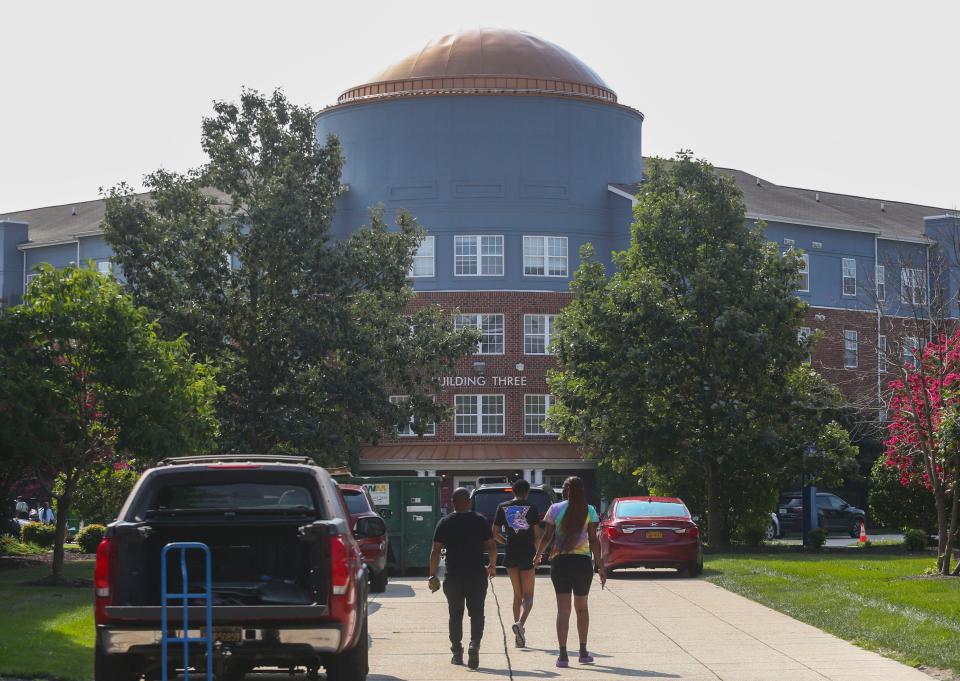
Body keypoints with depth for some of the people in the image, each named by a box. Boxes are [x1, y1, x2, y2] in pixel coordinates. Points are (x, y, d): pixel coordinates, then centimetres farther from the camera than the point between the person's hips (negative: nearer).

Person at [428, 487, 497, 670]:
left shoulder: (445, 523, -1)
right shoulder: (481, 521, -1)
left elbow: (436, 551, -3)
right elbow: (491, 547, 2)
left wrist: (433, 576, 2)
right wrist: (492, 566, 19)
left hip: (453, 576, 1)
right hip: (477, 576, -1)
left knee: (455, 615, 12)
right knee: (476, 613, 4)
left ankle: (457, 652, 14)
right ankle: (474, 645, -18)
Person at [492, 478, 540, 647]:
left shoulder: (503, 508, 4)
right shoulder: (531, 508, -4)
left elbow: (495, 533, 4)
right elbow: (537, 535, -5)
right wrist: (536, 551, 11)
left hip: (510, 555, 3)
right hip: (527, 554, -3)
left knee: (517, 594, 15)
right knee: (528, 595, 3)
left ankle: (518, 634, 11)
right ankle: (520, 623, -24)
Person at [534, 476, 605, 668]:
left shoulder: (555, 509, 0)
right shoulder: (589, 511, 0)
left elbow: (547, 537, 3)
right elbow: (593, 540, -4)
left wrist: (538, 555, 20)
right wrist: (600, 566, -1)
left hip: (560, 562, 0)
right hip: (582, 561, 0)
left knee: (563, 609, 0)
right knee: (581, 607, 16)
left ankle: (563, 655, -8)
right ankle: (583, 652, 21)